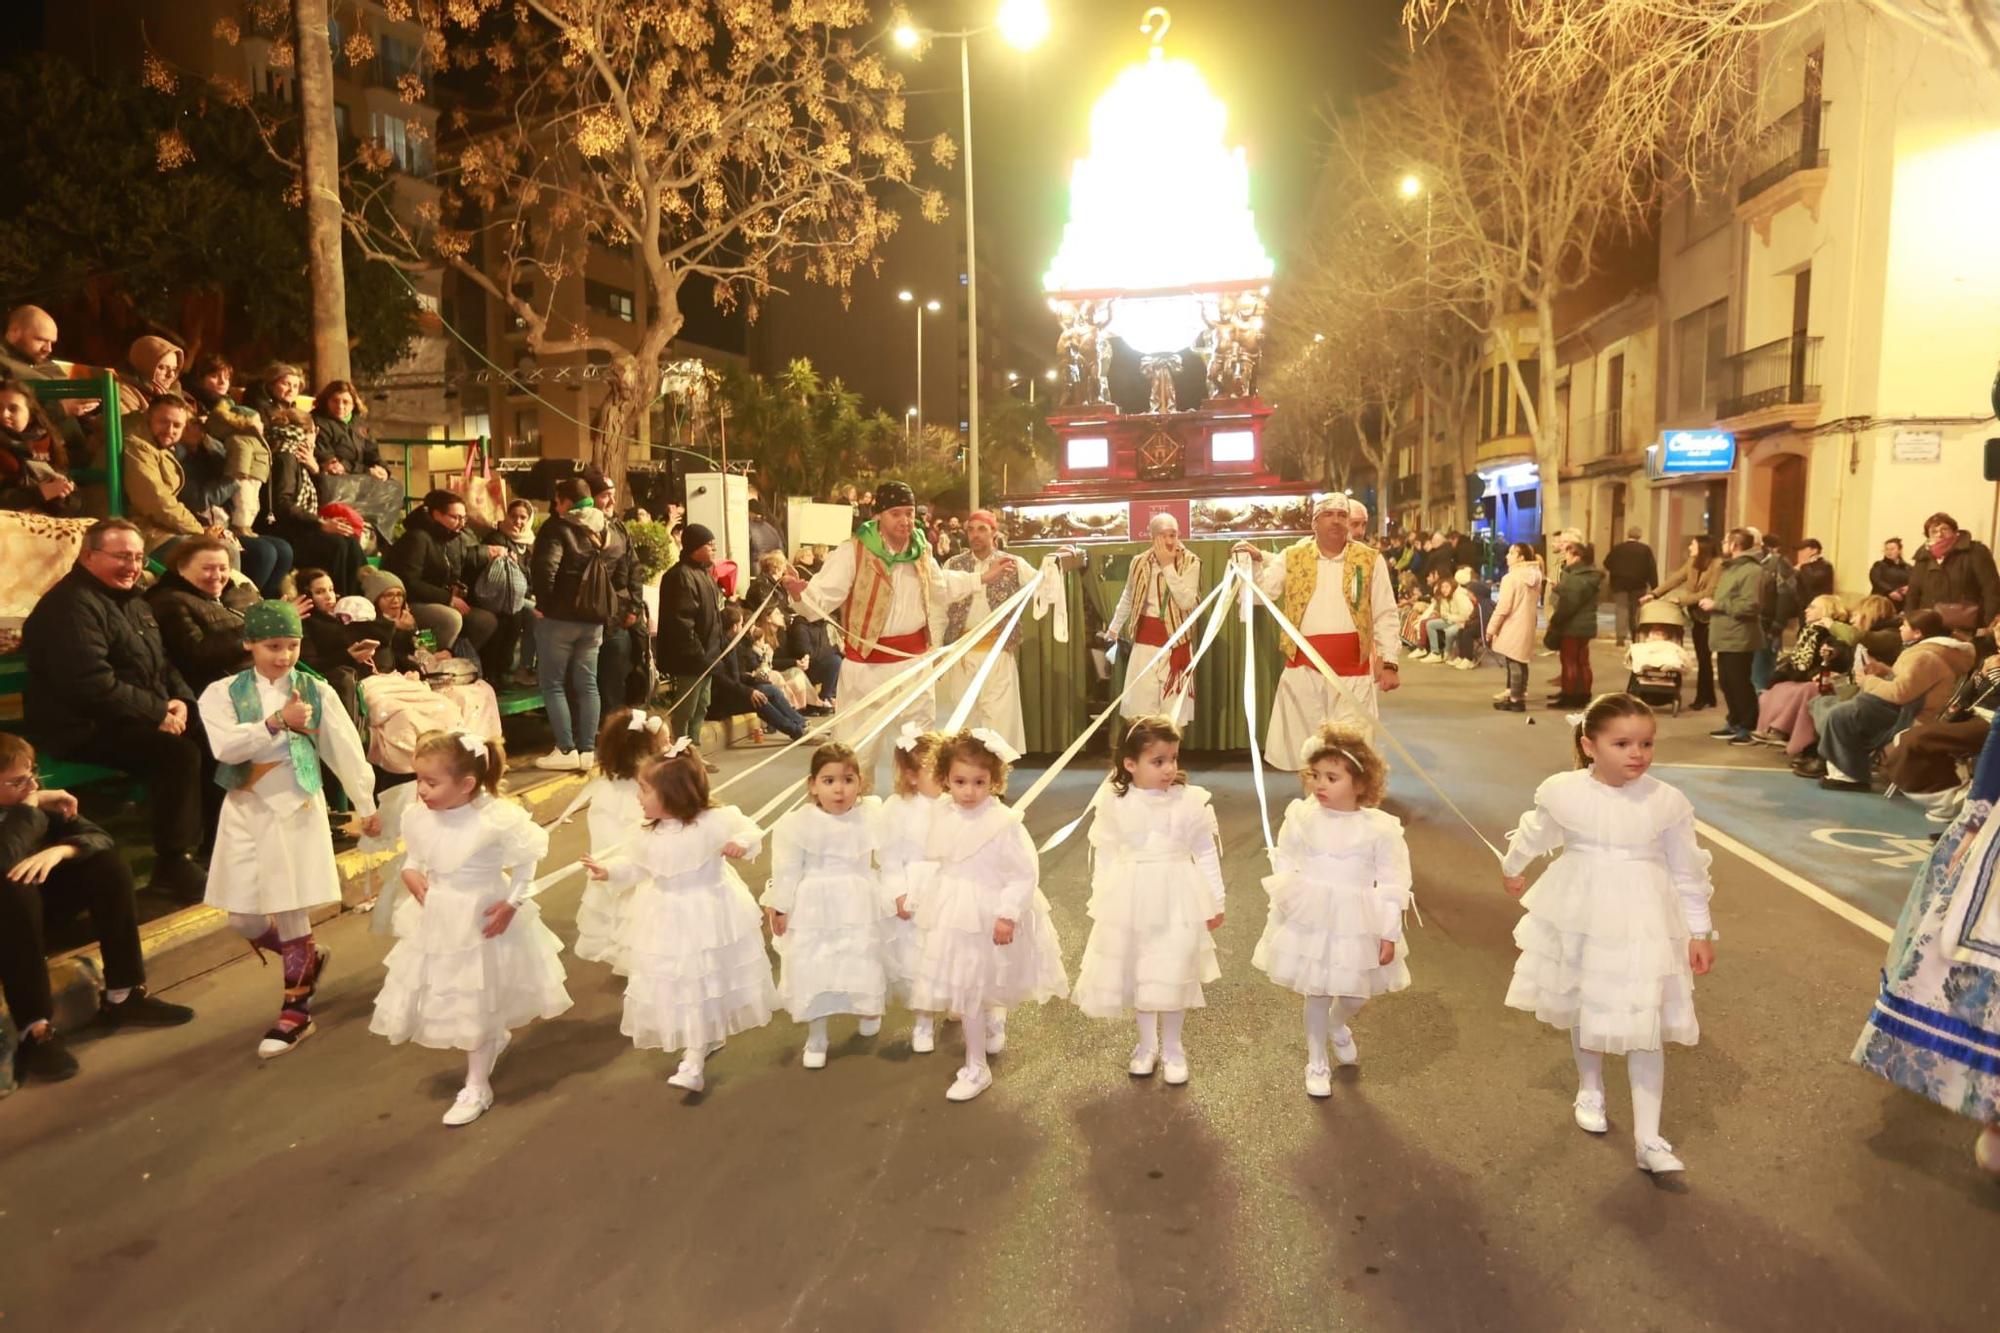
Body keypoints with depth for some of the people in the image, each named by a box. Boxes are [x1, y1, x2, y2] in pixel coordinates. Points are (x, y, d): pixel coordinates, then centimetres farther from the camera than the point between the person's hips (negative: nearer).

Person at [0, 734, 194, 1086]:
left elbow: (99, 837, -8)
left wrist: (59, 851, -29)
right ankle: (35, 1031, -36)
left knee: (107, 862, -12)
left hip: (38, 907, 6)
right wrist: (29, 808, -29)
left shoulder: (32, 799, -7)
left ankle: (122, 996, -11)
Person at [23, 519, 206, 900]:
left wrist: (181, 700, -1)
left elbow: (162, 662, 21)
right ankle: (172, 865, -21)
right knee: (180, 752, -30)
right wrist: (158, 714, -21)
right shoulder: (71, 606, -15)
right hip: (85, 729, -10)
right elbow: (93, 685, -26)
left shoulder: (133, 601, 16)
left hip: (138, 719, 10)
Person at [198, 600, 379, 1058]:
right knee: (244, 920, 7)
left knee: (292, 912, -1)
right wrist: (277, 722, -23)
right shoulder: (222, 693, -1)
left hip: (296, 810, -2)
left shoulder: (316, 691, -1)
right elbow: (225, 746, -18)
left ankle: (296, 1011, 12)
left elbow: (345, 750, 3)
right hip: (244, 812, 2)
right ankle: (308, 960, 35)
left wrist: (365, 805, 7)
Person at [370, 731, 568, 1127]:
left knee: (477, 1004, 9)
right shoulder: (419, 816, -10)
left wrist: (513, 903, -17)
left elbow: (526, 863, -13)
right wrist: (410, 871, -8)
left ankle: (477, 1087, 26)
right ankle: (495, 1039, 50)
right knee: (447, 998, 20)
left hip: (483, 920, -5)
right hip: (439, 921, 6)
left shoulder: (497, 819, -26)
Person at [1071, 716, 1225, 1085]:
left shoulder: (1191, 802, -9)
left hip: (1177, 903, -1)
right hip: (1130, 904, 1)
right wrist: (1100, 902, 6)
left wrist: (1215, 902, 3)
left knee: (1173, 977, 4)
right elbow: (1104, 855, 3)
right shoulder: (1113, 805, -7)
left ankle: (1172, 1048, 27)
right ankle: (1146, 1044, 35)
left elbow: (1206, 854, 0)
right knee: (1136, 976, 14)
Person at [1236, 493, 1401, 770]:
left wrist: (1389, 662, -3)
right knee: (1301, 742, 7)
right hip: (1303, 666, 1)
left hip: (1353, 667, -1)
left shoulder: (1370, 560, 3)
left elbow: (1385, 615, 3)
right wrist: (1255, 562, -12)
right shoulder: (1293, 557, 6)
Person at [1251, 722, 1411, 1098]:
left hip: (1357, 925, 0)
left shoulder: (1380, 828, -13)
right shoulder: (1301, 817, -9)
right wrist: (1283, 907, 0)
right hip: (1309, 921, 0)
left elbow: (1393, 884, -8)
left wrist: (1389, 934, -6)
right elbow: (1284, 865, 2)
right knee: (1316, 994, 12)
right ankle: (1316, 1063, 32)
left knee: (1357, 992, 16)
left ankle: (1337, 1025, 52)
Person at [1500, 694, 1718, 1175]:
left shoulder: (1668, 802, -13)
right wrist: (1511, 868, 25)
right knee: (1582, 1008, 19)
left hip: (1642, 927, -1)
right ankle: (1590, 1089, 44)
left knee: (1645, 1027, -1)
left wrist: (1700, 932, 1)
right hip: (1578, 919, 2)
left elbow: (1687, 872, -2)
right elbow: (1534, 834, 9)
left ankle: (1648, 1138, 6)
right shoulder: (1561, 791, -12)